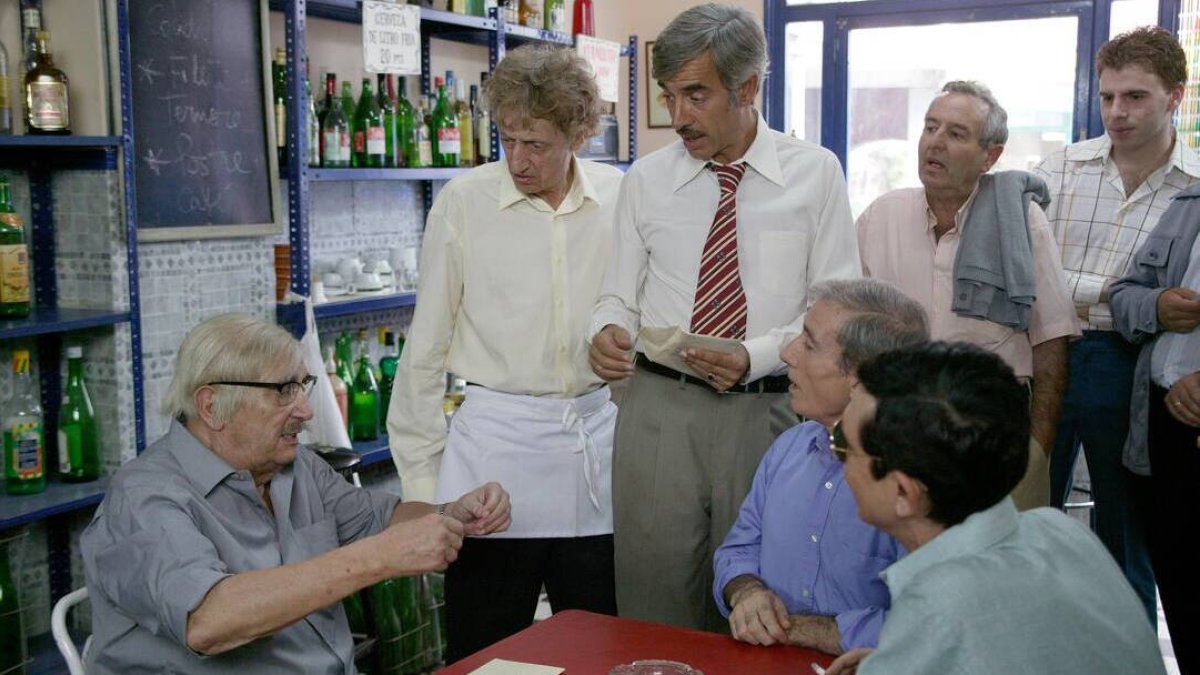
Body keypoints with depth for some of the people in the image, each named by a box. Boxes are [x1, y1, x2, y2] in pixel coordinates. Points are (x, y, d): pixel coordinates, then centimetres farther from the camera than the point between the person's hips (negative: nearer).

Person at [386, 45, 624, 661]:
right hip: (495, 441, -2)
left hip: (598, 441, 2)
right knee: (483, 653, 6)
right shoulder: (463, 202, -4)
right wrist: (421, 478, 1)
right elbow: (425, 349, 1)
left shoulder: (620, 199, 1)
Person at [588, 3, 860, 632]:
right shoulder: (645, 179, 6)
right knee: (654, 610, 7)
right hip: (657, 411, 1)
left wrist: (754, 355, -16)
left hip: (768, 412, -1)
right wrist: (606, 332, -12)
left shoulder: (815, 172, 2)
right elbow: (620, 296, 10)